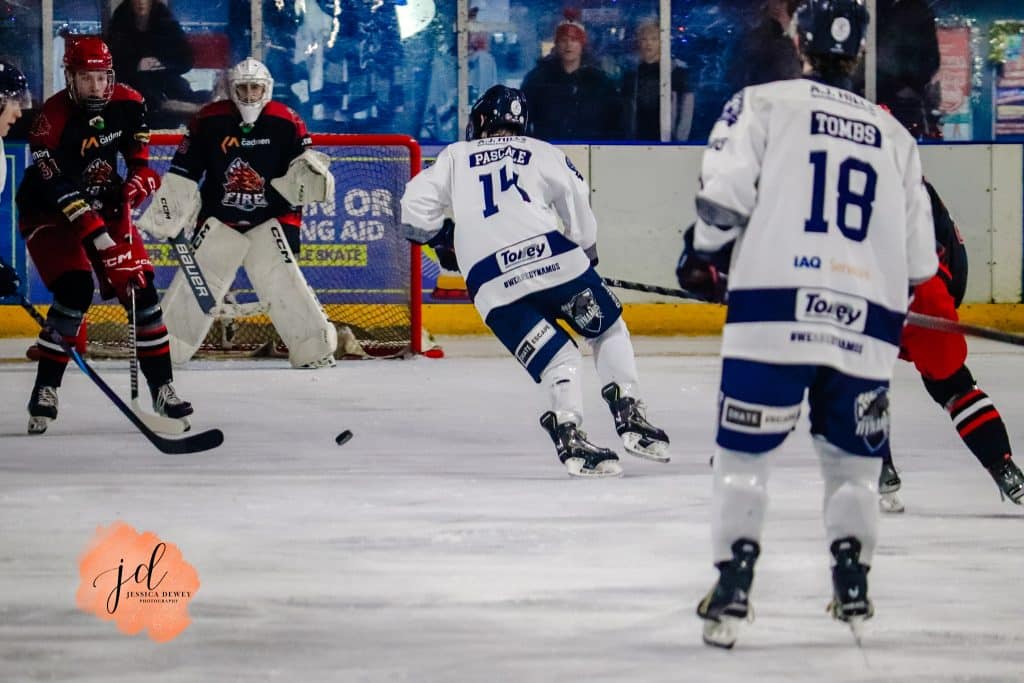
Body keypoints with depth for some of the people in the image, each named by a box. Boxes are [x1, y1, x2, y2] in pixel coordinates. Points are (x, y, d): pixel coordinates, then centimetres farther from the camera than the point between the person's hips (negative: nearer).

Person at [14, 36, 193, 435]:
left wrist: (140, 174, -7)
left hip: (105, 207, 5)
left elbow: (138, 144, 12)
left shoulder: (125, 103, -10)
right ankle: (45, 391, -14)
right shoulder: (52, 122, -28)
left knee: (140, 287, -4)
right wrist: (101, 239, -38)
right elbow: (60, 193, -33)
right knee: (75, 289, -24)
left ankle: (161, 388, 5)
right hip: (49, 214, -5)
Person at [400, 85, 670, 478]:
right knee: (608, 330, 19)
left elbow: (415, 206, 13)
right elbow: (579, 207, 12)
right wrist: (586, 253, 28)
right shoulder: (542, 153, 18)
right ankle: (629, 416, 6)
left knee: (554, 358, 9)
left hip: (490, 281, 1)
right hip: (552, 258, -1)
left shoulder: (455, 157, 20)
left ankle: (568, 433, -13)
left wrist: (441, 239, 31)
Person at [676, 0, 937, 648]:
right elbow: (919, 259, 15)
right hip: (866, 325, 2)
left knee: (745, 455, 6)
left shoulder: (763, 104, 5)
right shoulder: (894, 136, 16)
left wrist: (703, 258, 11)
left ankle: (733, 591, -3)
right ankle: (853, 587, 9)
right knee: (854, 462, 18)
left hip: (773, 313, -2)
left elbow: (724, 192, -6)